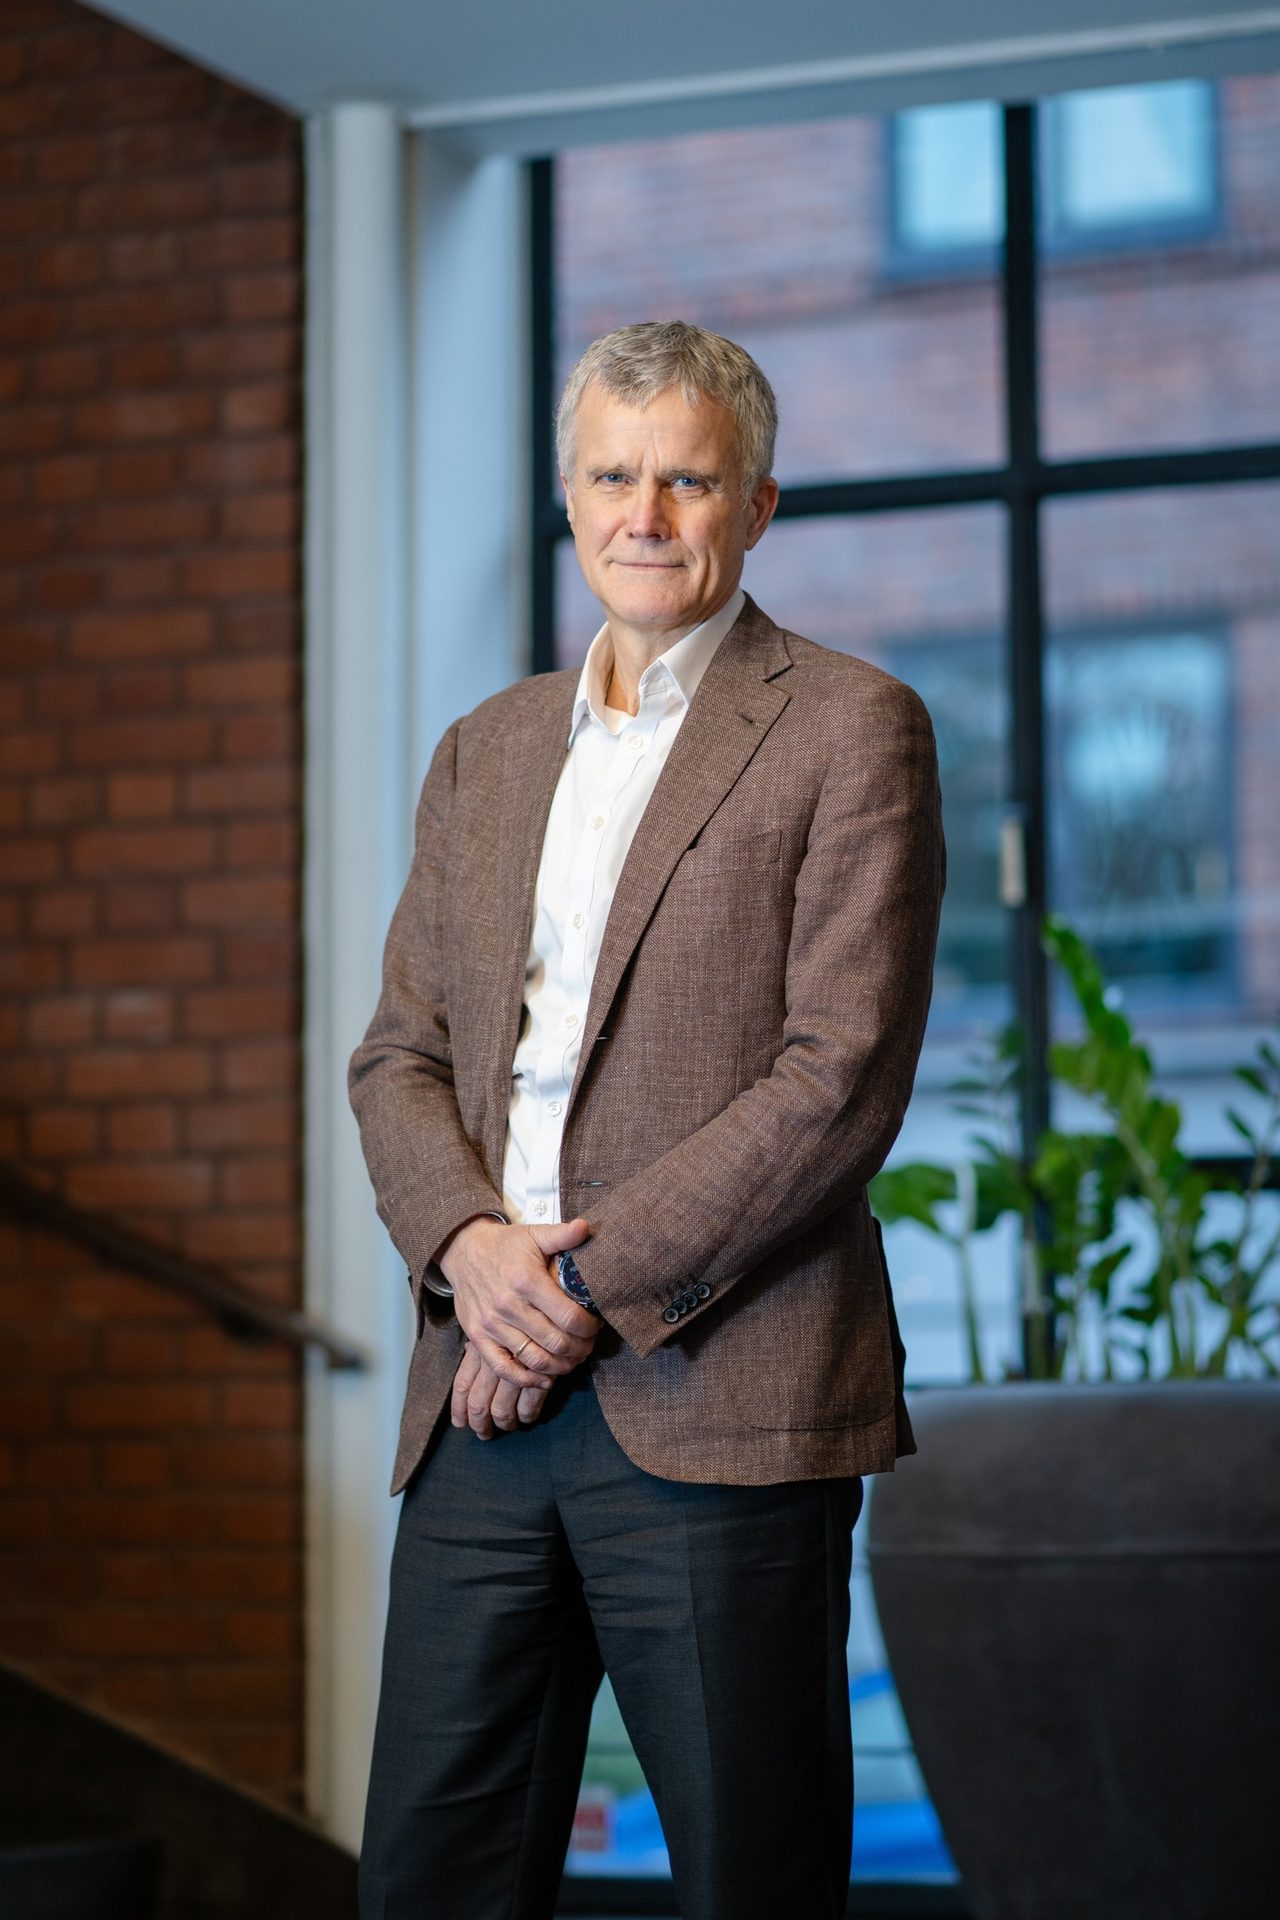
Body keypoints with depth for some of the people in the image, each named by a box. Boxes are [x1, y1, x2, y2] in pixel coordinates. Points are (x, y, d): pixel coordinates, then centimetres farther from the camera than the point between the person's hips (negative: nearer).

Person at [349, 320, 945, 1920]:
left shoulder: (850, 731, 0)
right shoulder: (485, 752, 19)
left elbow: (843, 1074, -9)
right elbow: (399, 1052, 16)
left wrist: (595, 1284, -13)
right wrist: (470, 1244, -5)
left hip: (717, 1407, -5)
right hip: (488, 1400, 5)